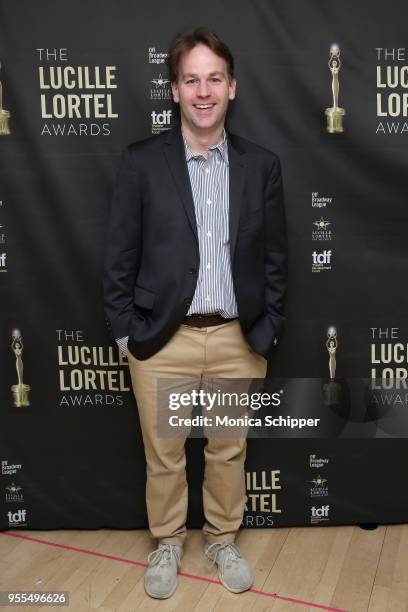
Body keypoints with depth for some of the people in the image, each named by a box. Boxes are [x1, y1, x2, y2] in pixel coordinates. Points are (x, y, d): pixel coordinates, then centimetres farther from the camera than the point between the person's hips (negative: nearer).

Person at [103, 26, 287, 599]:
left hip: (238, 340, 2)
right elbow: (120, 255, -1)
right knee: (164, 456, 13)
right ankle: (167, 543, 38)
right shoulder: (141, 161, -3)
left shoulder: (262, 165, 2)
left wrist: (267, 332, 3)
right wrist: (126, 331, -4)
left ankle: (223, 539, 40)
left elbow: (275, 257, 6)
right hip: (162, 340, -1)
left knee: (229, 451, 16)